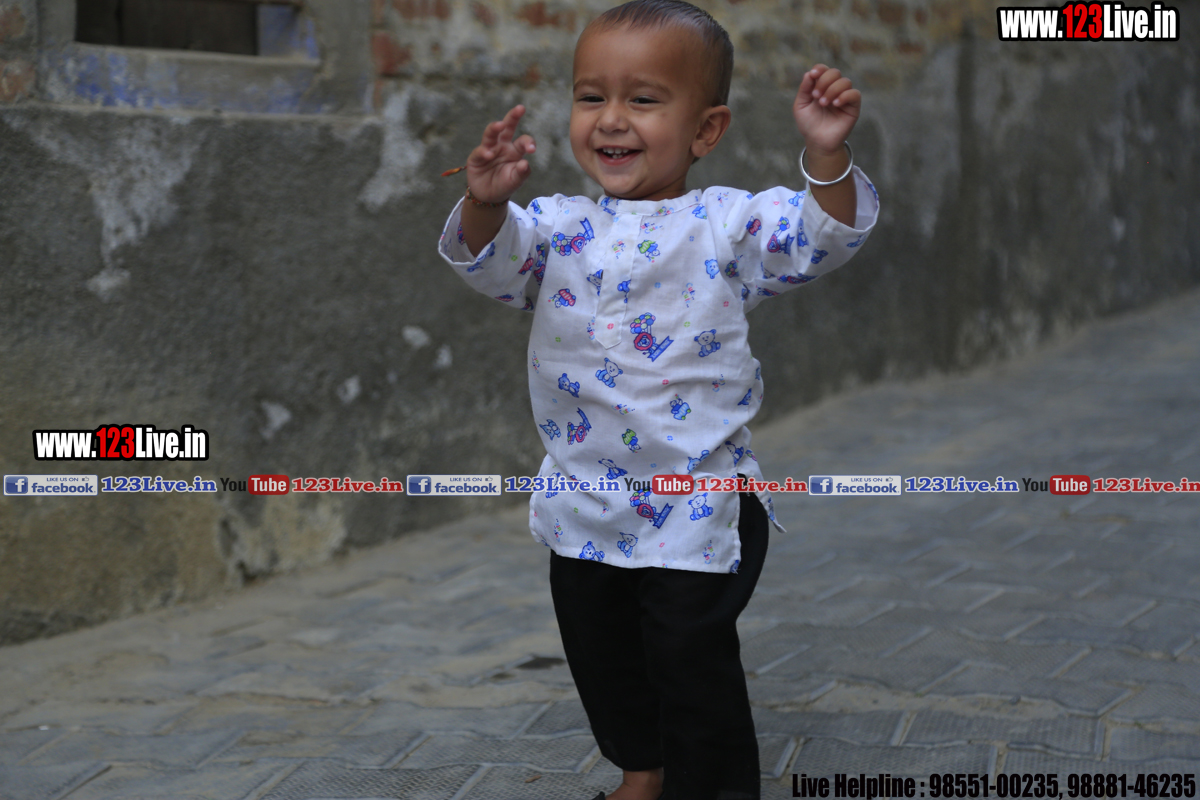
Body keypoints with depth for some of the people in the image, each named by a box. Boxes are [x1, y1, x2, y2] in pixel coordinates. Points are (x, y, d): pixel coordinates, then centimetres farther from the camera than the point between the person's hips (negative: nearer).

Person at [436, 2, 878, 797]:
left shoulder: (724, 224, -6)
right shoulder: (558, 227, 1)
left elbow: (824, 235, -15)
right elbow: (491, 257, -15)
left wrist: (828, 158, -32)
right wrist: (486, 205, -36)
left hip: (698, 509, -5)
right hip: (585, 511, 5)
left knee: (692, 658, 1)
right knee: (601, 653, 21)